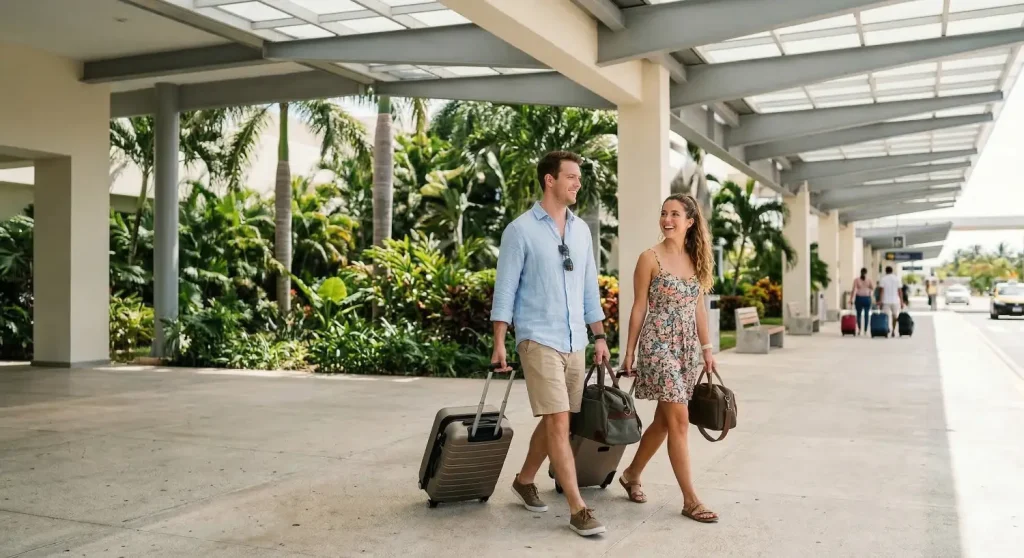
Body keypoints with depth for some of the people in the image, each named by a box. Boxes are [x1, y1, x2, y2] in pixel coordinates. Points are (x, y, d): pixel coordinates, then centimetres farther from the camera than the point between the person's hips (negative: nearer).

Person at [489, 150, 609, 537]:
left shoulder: (581, 229, 12)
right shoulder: (521, 229, -6)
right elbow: (505, 290, -6)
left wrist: (599, 336, 13)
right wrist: (499, 343, -10)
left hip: (576, 342, 6)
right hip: (539, 340, -6)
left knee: (553, 420, 12)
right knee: (558, 422, -9)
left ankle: (525, 480, 32)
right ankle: (577, 508, -4)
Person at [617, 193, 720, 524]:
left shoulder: (695, 260, 10)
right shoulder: (650, 258, -6)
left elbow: (699, 308, 14)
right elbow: (639, 308, -5)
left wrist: (707, 348, 12)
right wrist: (629, 352, -4)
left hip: (688, 347, 6)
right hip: (659, 345, -6)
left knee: (664, 419, 13)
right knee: (679, 420, -8)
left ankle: (632, 474, 32)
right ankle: (690, 500, -2)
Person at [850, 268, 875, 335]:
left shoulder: (856, 280, -2)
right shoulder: (869, 280, 0)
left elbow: (854, 290, -6)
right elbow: (873, 288, -4)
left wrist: (852, 299, -5)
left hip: (859, 298, 0)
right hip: (867, 298, 0)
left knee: (858, 314, 8)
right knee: (866, 315, 5)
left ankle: (859, 329, -2)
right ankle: (865, 330, 3)